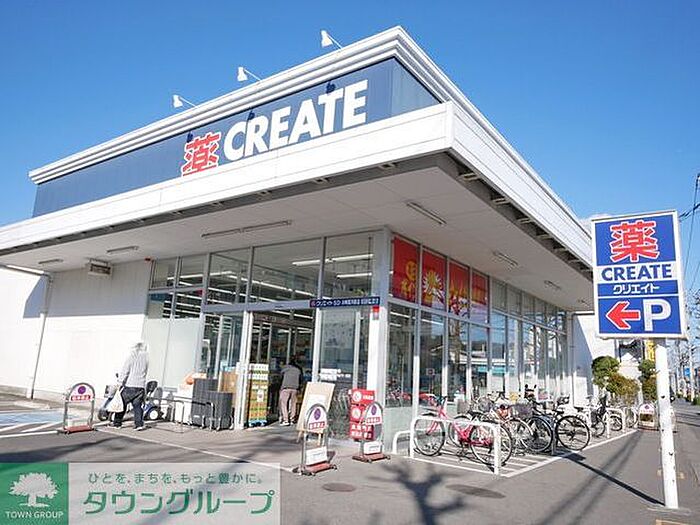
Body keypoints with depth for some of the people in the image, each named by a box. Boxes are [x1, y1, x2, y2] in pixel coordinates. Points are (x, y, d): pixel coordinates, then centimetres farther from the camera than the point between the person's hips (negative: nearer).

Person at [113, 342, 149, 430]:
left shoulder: (131, 357, -5)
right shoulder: (145, 359, 6)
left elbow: (124, 371, -8)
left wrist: (121, 382, -4)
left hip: (129, 385, -3)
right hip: (140, 386, 3)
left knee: (122, 404, 10)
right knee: (137, 406, 7)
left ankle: (117, 423, 17)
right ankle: (139, 424, -1)